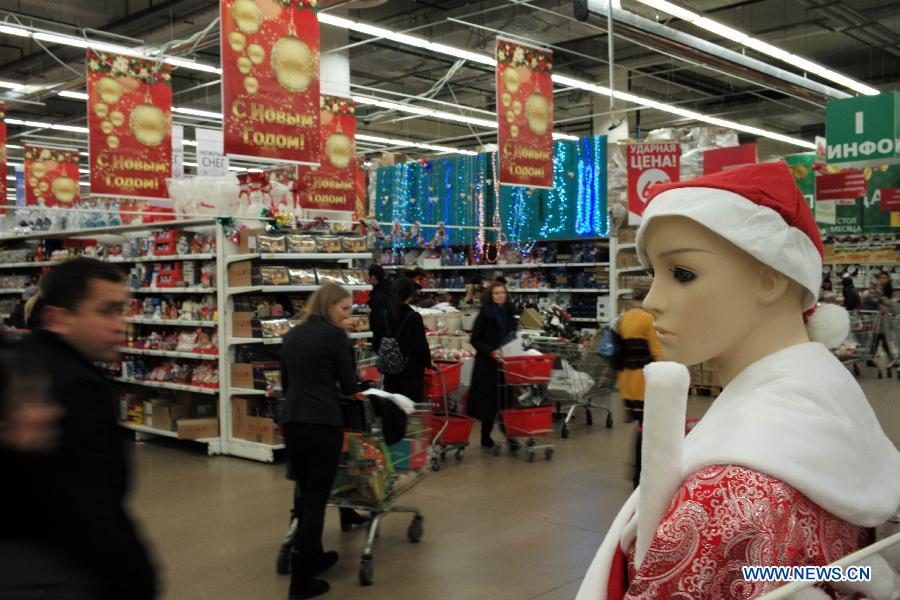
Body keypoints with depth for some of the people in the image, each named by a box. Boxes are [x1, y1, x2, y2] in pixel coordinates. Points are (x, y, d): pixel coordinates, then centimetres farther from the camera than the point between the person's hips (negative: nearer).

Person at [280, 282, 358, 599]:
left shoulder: (292, 335, 13)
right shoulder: (335, 335, -7)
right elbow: (349, 386, -3)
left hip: (291, 422, 7)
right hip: (323, 424, -7)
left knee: (304, 495, 19)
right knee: (317, 499, -1)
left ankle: (312, 558, 33)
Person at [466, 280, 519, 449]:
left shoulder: (510, 312, 9)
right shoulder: (485, 314, -6)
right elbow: (475, 340, -8)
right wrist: (491, 352, -20)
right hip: (488, 364, -4)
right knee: (489, 401, 0)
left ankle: (510, 434, 10)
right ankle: (485, 438, 12)